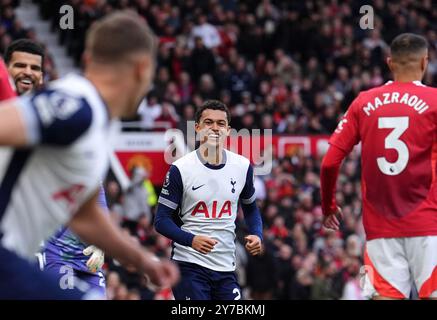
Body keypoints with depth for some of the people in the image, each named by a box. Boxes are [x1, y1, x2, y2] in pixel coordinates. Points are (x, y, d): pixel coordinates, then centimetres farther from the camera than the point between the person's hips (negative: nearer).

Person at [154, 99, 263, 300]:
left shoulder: (243, 167, 5)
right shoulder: (180, 169, -7)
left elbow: (250, 208, 21)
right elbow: (162, 220, -6)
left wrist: (257, 235, 0)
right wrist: (191, 240, -24)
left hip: (226, 268, 4)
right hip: (190, 266, -4)